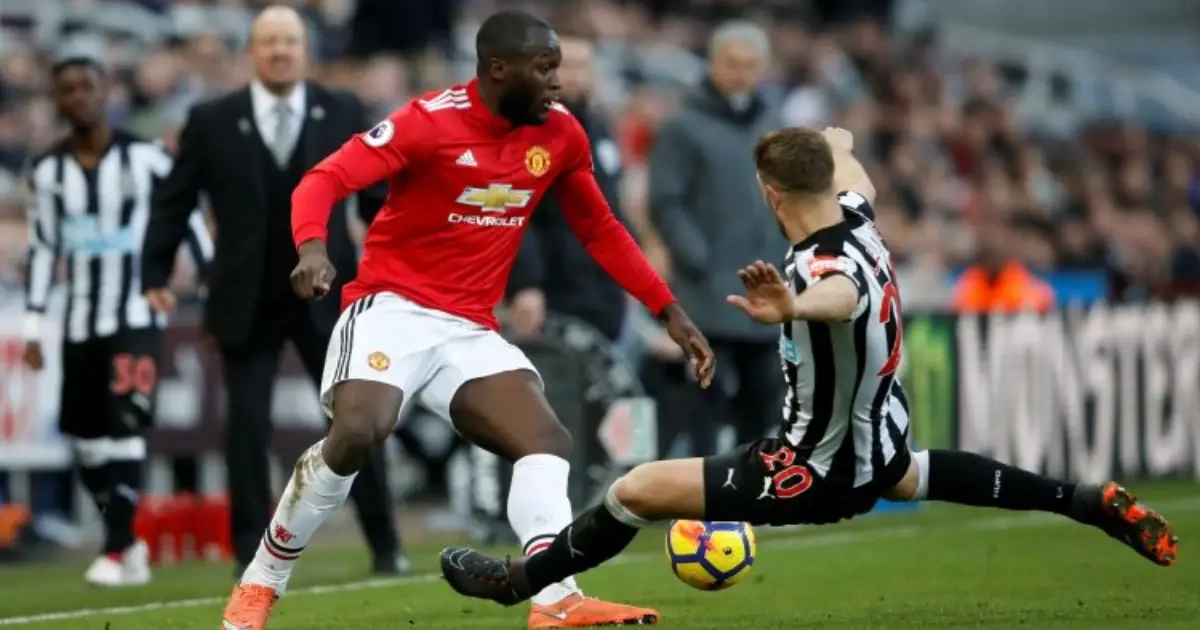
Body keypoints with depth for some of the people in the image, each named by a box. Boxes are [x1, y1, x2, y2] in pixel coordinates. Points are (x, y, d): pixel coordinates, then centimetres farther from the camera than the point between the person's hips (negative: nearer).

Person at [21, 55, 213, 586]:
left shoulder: (146, 159, -4)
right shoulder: (48, 172, 4)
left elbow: (188, 224, 0)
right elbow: (42, 252, 8)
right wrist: (33, 328, 6)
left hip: (137, 318, -4)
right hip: (80, 325, 4)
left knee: (126, 427, -16)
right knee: (85, 440, 6)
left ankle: (115, 550, -15)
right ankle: (127, 541, 22)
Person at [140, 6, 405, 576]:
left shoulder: (343, 114, 3)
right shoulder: (211, 122, 0)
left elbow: (377, 196, 6)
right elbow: (173, 202, 4)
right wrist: (155, 275, -2)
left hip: (326, 297, 1)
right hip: (247, 304, -1)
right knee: (247, 425, -1)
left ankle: (385, 546, 11)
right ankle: (252, 555, 7)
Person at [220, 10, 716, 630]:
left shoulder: (560, 134, 4)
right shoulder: (430, 121, -14)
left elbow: (600, 230, 17)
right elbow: (323, 180, -19)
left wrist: (669, 312, 13)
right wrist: (312, 247, -40)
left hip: (471, 329, 6)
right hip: (393, 306, -6)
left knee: (547, 440, -14)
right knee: (357, 434, -28)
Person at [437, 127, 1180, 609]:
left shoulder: (817, 269, -33)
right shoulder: (860, 220, -8)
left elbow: (843, 297, -60)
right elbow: (845, 157, 18)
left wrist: (791, 308, -83)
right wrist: (831, 141, 41)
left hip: (821, 470, -9)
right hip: (879, 440, 9)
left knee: (634, 491, -6)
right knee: (910, 476, 45)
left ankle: (521, 581, 9)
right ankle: (1094, 503, 41)